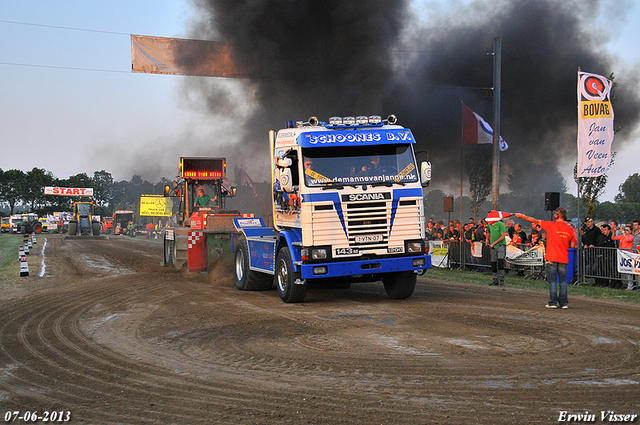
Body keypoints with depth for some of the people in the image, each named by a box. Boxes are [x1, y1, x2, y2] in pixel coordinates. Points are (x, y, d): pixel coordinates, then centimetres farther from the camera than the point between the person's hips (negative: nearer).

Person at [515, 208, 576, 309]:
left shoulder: (551, 225, -6)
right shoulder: (570, 229, 2)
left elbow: (536, 221, 0)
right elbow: (572, 245, 5)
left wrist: (522, 216, 9)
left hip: (551, 258, -3)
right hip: (563, 259, 3)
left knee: (552, 281, 1)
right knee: (563, 281, 9)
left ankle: (552, 302, 0)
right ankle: (564, 303, 8)